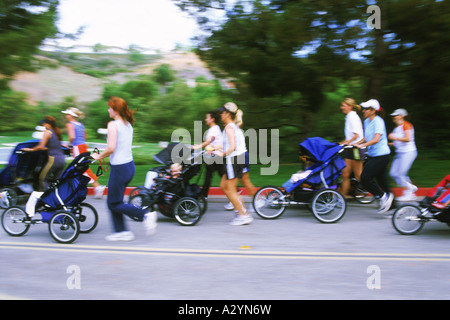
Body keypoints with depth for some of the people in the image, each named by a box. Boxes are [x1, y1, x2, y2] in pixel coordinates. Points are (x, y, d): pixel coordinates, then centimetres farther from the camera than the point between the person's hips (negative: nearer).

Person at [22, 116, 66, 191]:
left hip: (54, 159, -7)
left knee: (43, 178, 3)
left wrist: (31, 149, 2)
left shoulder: (47, 132, -5)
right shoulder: (57, 132, 17)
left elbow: (41, 146, -10)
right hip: (62, 159, 7)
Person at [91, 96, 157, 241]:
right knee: (112, 202, 17)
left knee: (114, 204, 2)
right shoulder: (128, 125, 11)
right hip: (129, 165, 9)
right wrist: (103, 154, 16)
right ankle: (121, 231, 19)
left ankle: (145, 214, -8)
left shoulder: (113, 125, -14)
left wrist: (99, 156, -5)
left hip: (119, 168, -9)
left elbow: (111, 148, -22)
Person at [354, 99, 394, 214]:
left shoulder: (378, 121, -14)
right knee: (381, 179, 14)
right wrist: (358, 143, 9)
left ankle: (384, 196, -2)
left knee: (365, 178, -15)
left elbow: (376, 139, -27)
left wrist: (362, 145, -33)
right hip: (372, 155, 9)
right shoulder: (367, 121, 11)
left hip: (381, 155, -9)